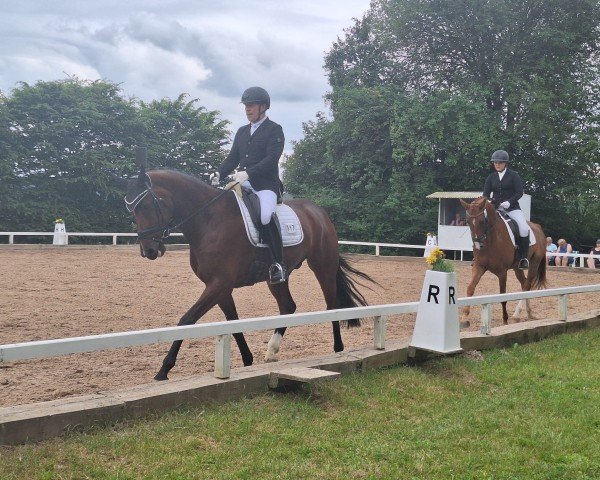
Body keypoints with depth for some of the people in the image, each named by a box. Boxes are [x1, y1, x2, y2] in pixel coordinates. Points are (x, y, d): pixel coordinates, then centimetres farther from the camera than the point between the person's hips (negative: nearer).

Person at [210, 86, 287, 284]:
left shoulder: (274, 130, 0)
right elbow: (233, 158, 17)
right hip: (243, 184, 8)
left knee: (266, 215, -33)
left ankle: (278, 264, -23)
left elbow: (271, 158, -14)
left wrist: (248, 173, -27)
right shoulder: (242, 131, 21)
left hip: (266, 185, -8)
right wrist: (219, 174, -3)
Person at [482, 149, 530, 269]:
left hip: (512, 208, -4)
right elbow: (485, 194, 9)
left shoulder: (513, 175, 1)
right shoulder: (491, 177, 10)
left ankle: (524, 258, -15)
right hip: (495, 209, 4)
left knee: (524, 228, -26)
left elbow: (519, 193, -5)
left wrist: (508, 202, -19)